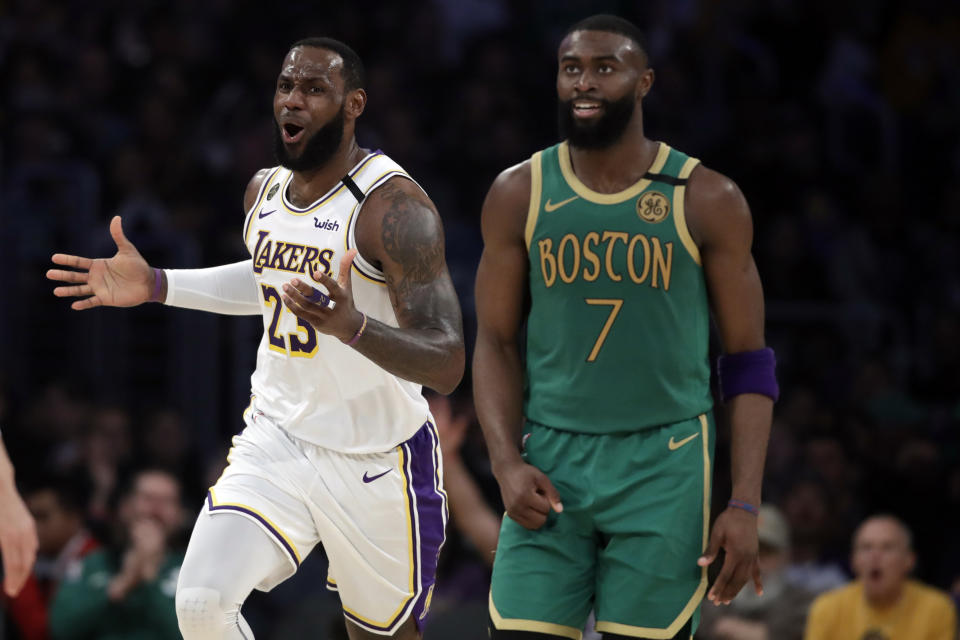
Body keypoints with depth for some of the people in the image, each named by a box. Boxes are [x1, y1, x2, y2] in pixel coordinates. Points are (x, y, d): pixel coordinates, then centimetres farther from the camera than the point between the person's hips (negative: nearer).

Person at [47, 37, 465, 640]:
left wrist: (353, 325, -46)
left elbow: (447, 367, -28)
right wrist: (156, 285, 15)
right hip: (278, 435, 5)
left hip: (375, 461, -5)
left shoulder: (394, 207, -21)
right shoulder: (264, 189, 3)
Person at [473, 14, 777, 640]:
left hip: (664, 467, -2)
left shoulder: (708, 201, -1)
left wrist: (745, 505, -6)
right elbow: (498, 344, 9)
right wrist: (507, 463, -7)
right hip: (550, 463, 2)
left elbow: (748, 359, 2)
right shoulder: (518, 195, 4)